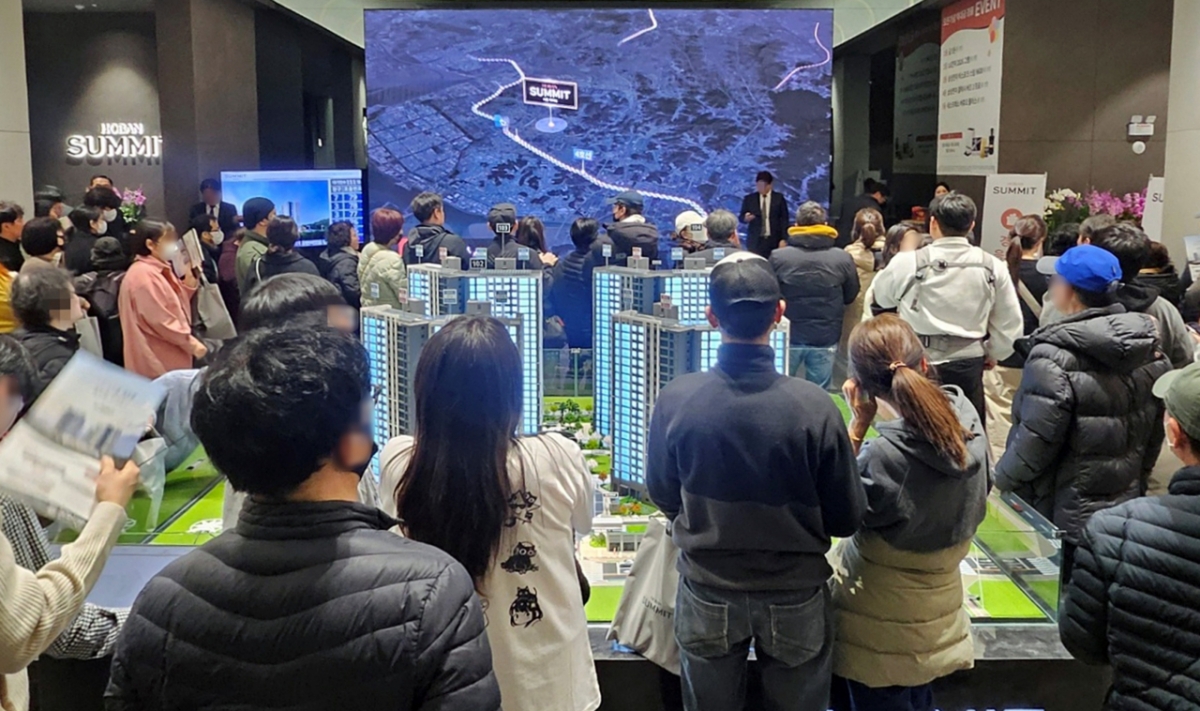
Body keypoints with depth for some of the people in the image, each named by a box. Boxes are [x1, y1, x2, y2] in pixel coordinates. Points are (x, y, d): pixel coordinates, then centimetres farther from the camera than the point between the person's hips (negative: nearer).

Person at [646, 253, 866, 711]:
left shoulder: (675, 400, -19)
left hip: (708, 596, 1)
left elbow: (663, 496, -2)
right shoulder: (815, 406, -23)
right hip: (796, 598, -1)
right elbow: (846, 520, -11)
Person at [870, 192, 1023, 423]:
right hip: (968, 361, 2)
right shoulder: (992, 267, -3)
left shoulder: (909, 262, -12)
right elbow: (1009, 324, 4)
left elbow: (882, 296, 8)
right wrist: (993, 353, 22)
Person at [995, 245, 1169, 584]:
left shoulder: (1055, 357, -23)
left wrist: (1000, 479, -3)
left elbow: (1033, 444, -21)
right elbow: (1153, 436, 10)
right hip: (1123, 514, 7)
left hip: (1060, 520, -7)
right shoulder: (1150, 351, 1)